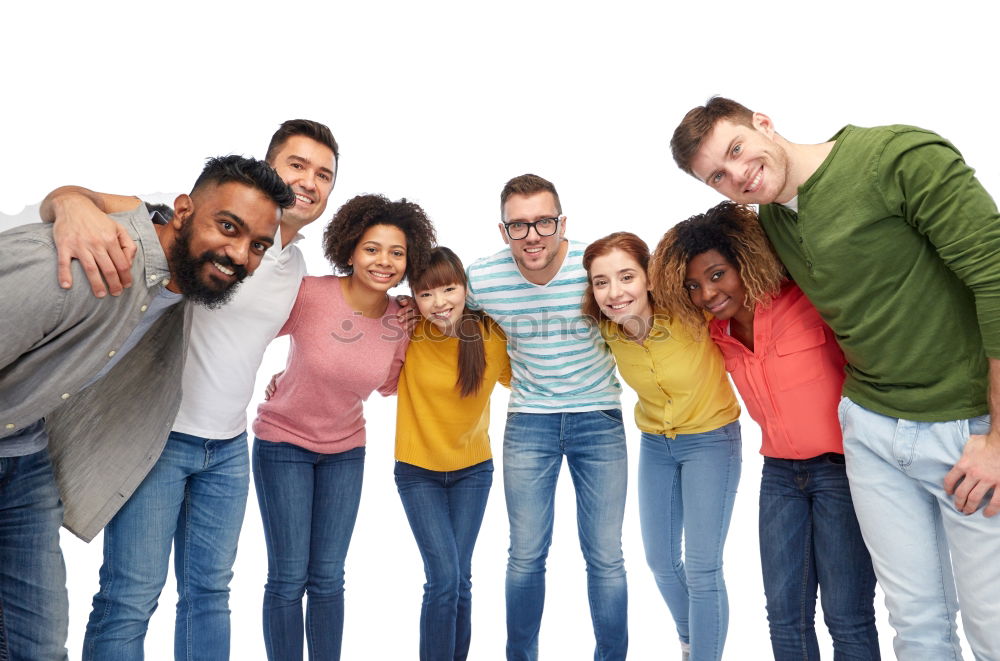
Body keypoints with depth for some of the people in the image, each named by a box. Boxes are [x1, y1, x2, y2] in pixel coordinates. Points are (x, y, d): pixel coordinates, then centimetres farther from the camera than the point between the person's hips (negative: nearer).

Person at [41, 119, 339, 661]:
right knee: (131, 598, -2)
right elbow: (114, 205, -22)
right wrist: (74, 203, -47)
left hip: (229, 447, 7)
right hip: (158, 434, -6)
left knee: (209, 591, 15)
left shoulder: (297, 266, 9)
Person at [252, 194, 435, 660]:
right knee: (289, 578, 0)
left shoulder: (401, 322, -9)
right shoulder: (308, 294, -21)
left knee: (328, 578, 8)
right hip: (283, 443, -3)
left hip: (345, 450, 3)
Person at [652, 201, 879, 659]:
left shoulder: (811, 302, -15)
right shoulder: (719, 337, 4)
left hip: (842, 468, -5)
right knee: (785, 614, 9)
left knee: (847, 617, 0)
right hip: (779, 474, 5)